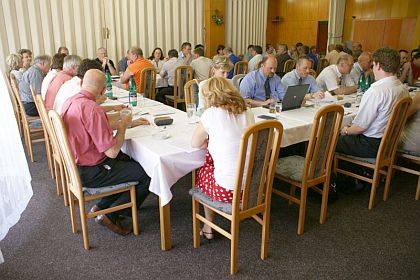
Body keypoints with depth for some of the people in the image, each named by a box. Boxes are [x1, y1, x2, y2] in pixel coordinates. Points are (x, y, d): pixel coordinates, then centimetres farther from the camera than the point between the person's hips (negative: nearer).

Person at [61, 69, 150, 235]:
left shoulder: (71, 101, 2)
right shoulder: (92, 109, -28)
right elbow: (112, 152, -27)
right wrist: (122, 126, -12)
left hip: (78, 162, 10)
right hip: (90, 173, -10)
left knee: (131, 162, 22)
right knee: (148, 176, -7)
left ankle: (101, 206, 19)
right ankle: (110, 216, 3)